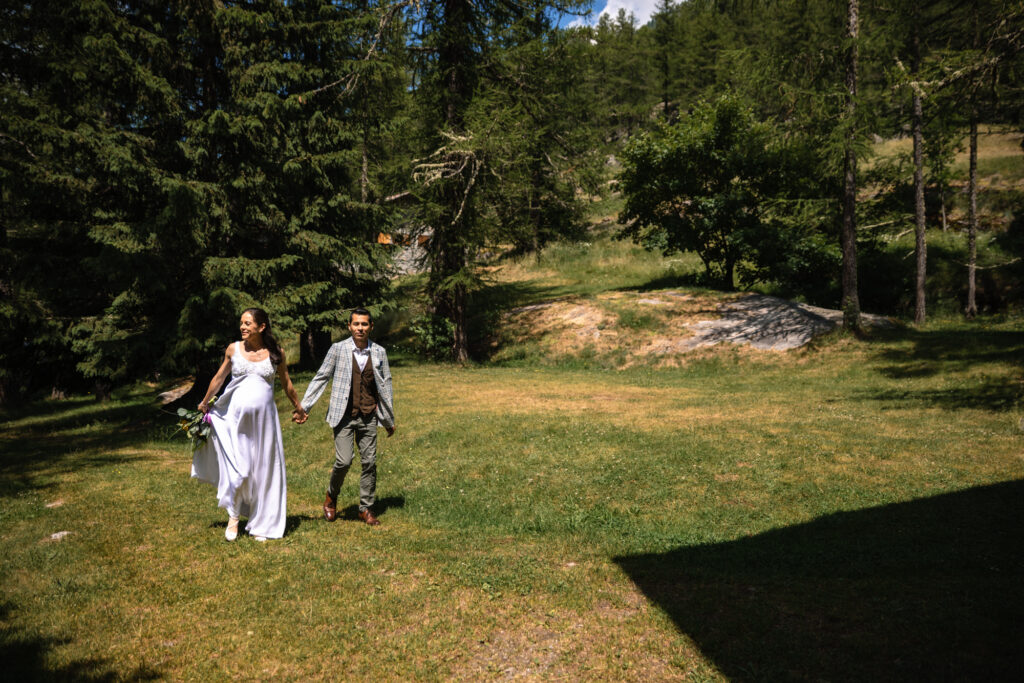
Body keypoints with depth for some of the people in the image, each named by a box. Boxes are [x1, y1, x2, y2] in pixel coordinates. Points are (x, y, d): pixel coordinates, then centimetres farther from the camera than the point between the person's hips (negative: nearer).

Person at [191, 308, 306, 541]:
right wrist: (204, 402, 27)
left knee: (263, 470, 6)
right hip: (236, 416, 0)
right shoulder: (234, 349, 1)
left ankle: (260, 525, 20)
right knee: (237, 468, -6)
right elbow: (219, 377, 16)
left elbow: (286, 383, 14)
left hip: (264, 418, 0)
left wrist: (298, 406, 24)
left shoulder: (275, 353, 0)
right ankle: (233, 516, 17)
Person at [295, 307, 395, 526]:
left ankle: (366, 508, 18)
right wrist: (303, 407, -2)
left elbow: (385, 385, 12)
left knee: (369, 462, 4)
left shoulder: (379, 352, 5)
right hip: (344, 415, -2)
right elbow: (320, 378, 2)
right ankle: (331, 497, 19)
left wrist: (389, 419, 14)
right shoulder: (338, 349, -2)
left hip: (369, 416, 3)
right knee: (344, 461, -10)